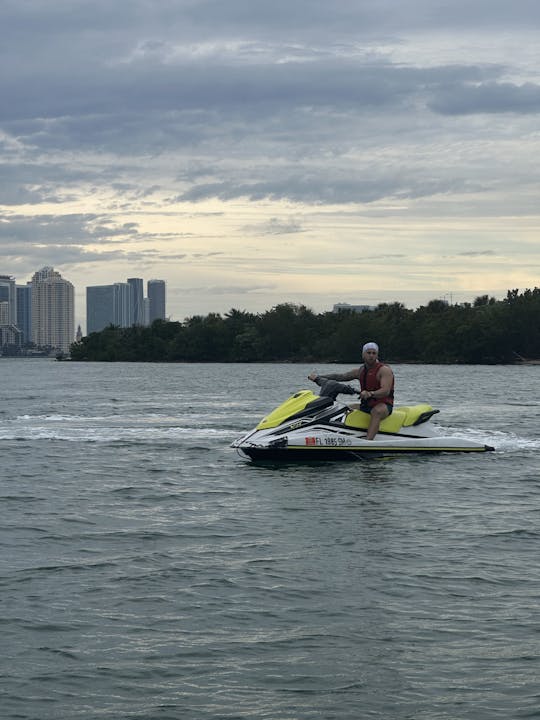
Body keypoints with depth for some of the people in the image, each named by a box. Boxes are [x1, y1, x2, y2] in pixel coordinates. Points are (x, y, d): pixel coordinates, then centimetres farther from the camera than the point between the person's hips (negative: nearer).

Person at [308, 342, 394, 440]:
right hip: (366, 405, 9)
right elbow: (341, 376, 19)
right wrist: (318, 377, 13)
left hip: (383, 405, -9)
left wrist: (370, 394, -43)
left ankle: (367, 442, -57)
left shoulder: (385, 370, -9)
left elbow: (386, 391, -24)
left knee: (376, 411, -41)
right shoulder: (360, 371, 13)